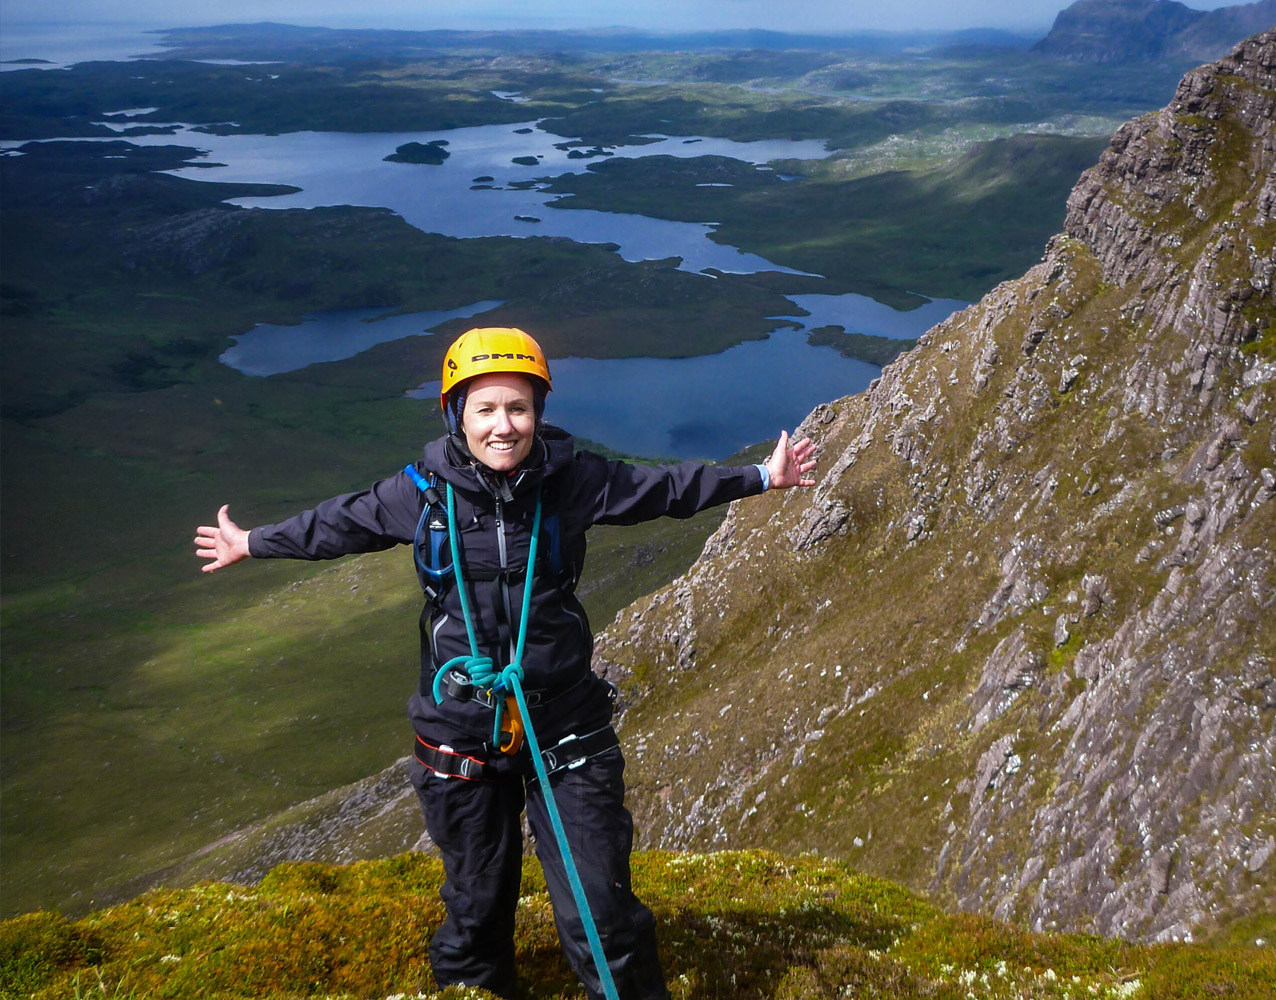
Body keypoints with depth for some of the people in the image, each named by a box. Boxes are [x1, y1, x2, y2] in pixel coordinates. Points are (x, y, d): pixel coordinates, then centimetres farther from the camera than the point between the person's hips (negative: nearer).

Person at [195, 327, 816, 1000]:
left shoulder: (572, 481, -6)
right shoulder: (422, 490, -6)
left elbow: (666, 488, 8)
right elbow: (338, 524, 12)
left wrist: (761, 478, 15)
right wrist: (251, 544, 24)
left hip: (565, 727, -1)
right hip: (461, 731, 1)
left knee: (597, 905, 0)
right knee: (477, 897, 17)